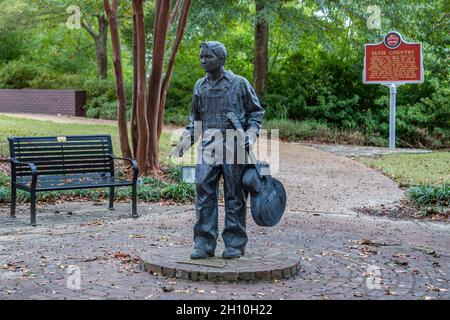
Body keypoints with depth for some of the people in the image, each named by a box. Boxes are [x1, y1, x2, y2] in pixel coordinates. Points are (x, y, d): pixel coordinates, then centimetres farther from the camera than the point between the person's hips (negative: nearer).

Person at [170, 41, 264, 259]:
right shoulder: (200, 86, 11)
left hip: (233, 147, -3)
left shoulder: (239, 84, -1)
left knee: (234, 195, 3)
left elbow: (256, 111, 6)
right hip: (207, 147, 3)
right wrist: (185, 141, 8)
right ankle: (204, 243, 2)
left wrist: (250, 134, -10)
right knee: (204, 193, -5)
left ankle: (235, 244, 12)